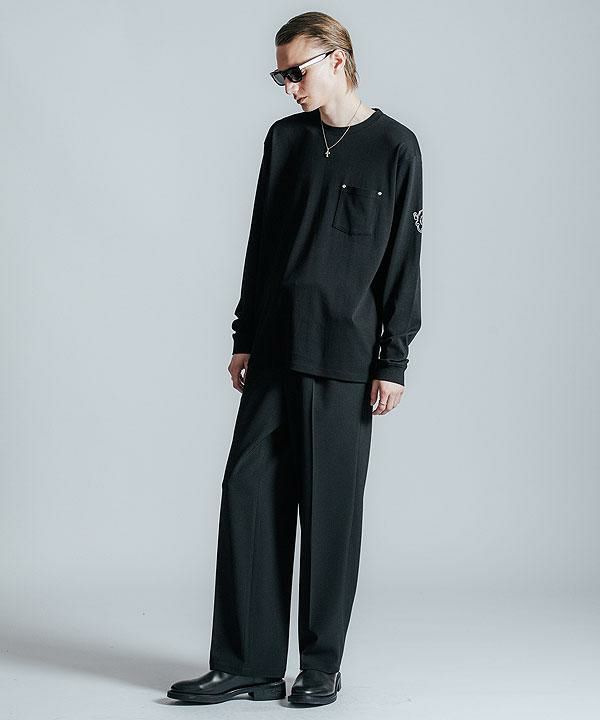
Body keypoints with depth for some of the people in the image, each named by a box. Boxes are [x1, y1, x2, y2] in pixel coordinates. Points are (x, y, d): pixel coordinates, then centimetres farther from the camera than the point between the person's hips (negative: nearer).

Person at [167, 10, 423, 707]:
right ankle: (247, 665, 8)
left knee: (330, 510, 1)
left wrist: (393, 361, -7)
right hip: (274, 355, 5)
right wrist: (245, 338, 12)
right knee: (248, 498, 1)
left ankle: (322, 665, 14)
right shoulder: (285, 139, 13)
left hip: (344, 360, -5)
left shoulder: (394, 147, -1)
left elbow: (403, 261, -3)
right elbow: (261, 243, 16)